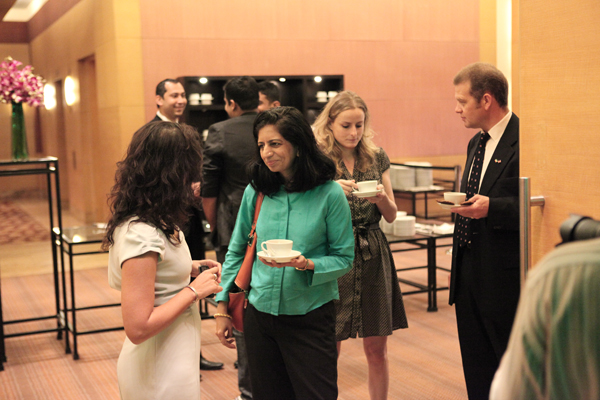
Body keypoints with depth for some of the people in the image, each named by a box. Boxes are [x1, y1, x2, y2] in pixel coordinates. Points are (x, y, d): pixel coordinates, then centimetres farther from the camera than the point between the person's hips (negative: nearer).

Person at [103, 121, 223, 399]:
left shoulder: (149, 220, 1)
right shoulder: (141, 235, -26)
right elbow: (138, 328, -28)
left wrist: (189, 268, 4)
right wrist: (194, 290, -20)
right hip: (162, 371, -9)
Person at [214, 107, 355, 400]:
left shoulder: (329, 194, -9)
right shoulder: (256, 191, 0)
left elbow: (344, 258, -5)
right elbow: (236, 253, 9)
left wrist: (307, 265, -23)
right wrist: (222, 308, 7)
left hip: (310, 316, -3)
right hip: (260, 313, 3)